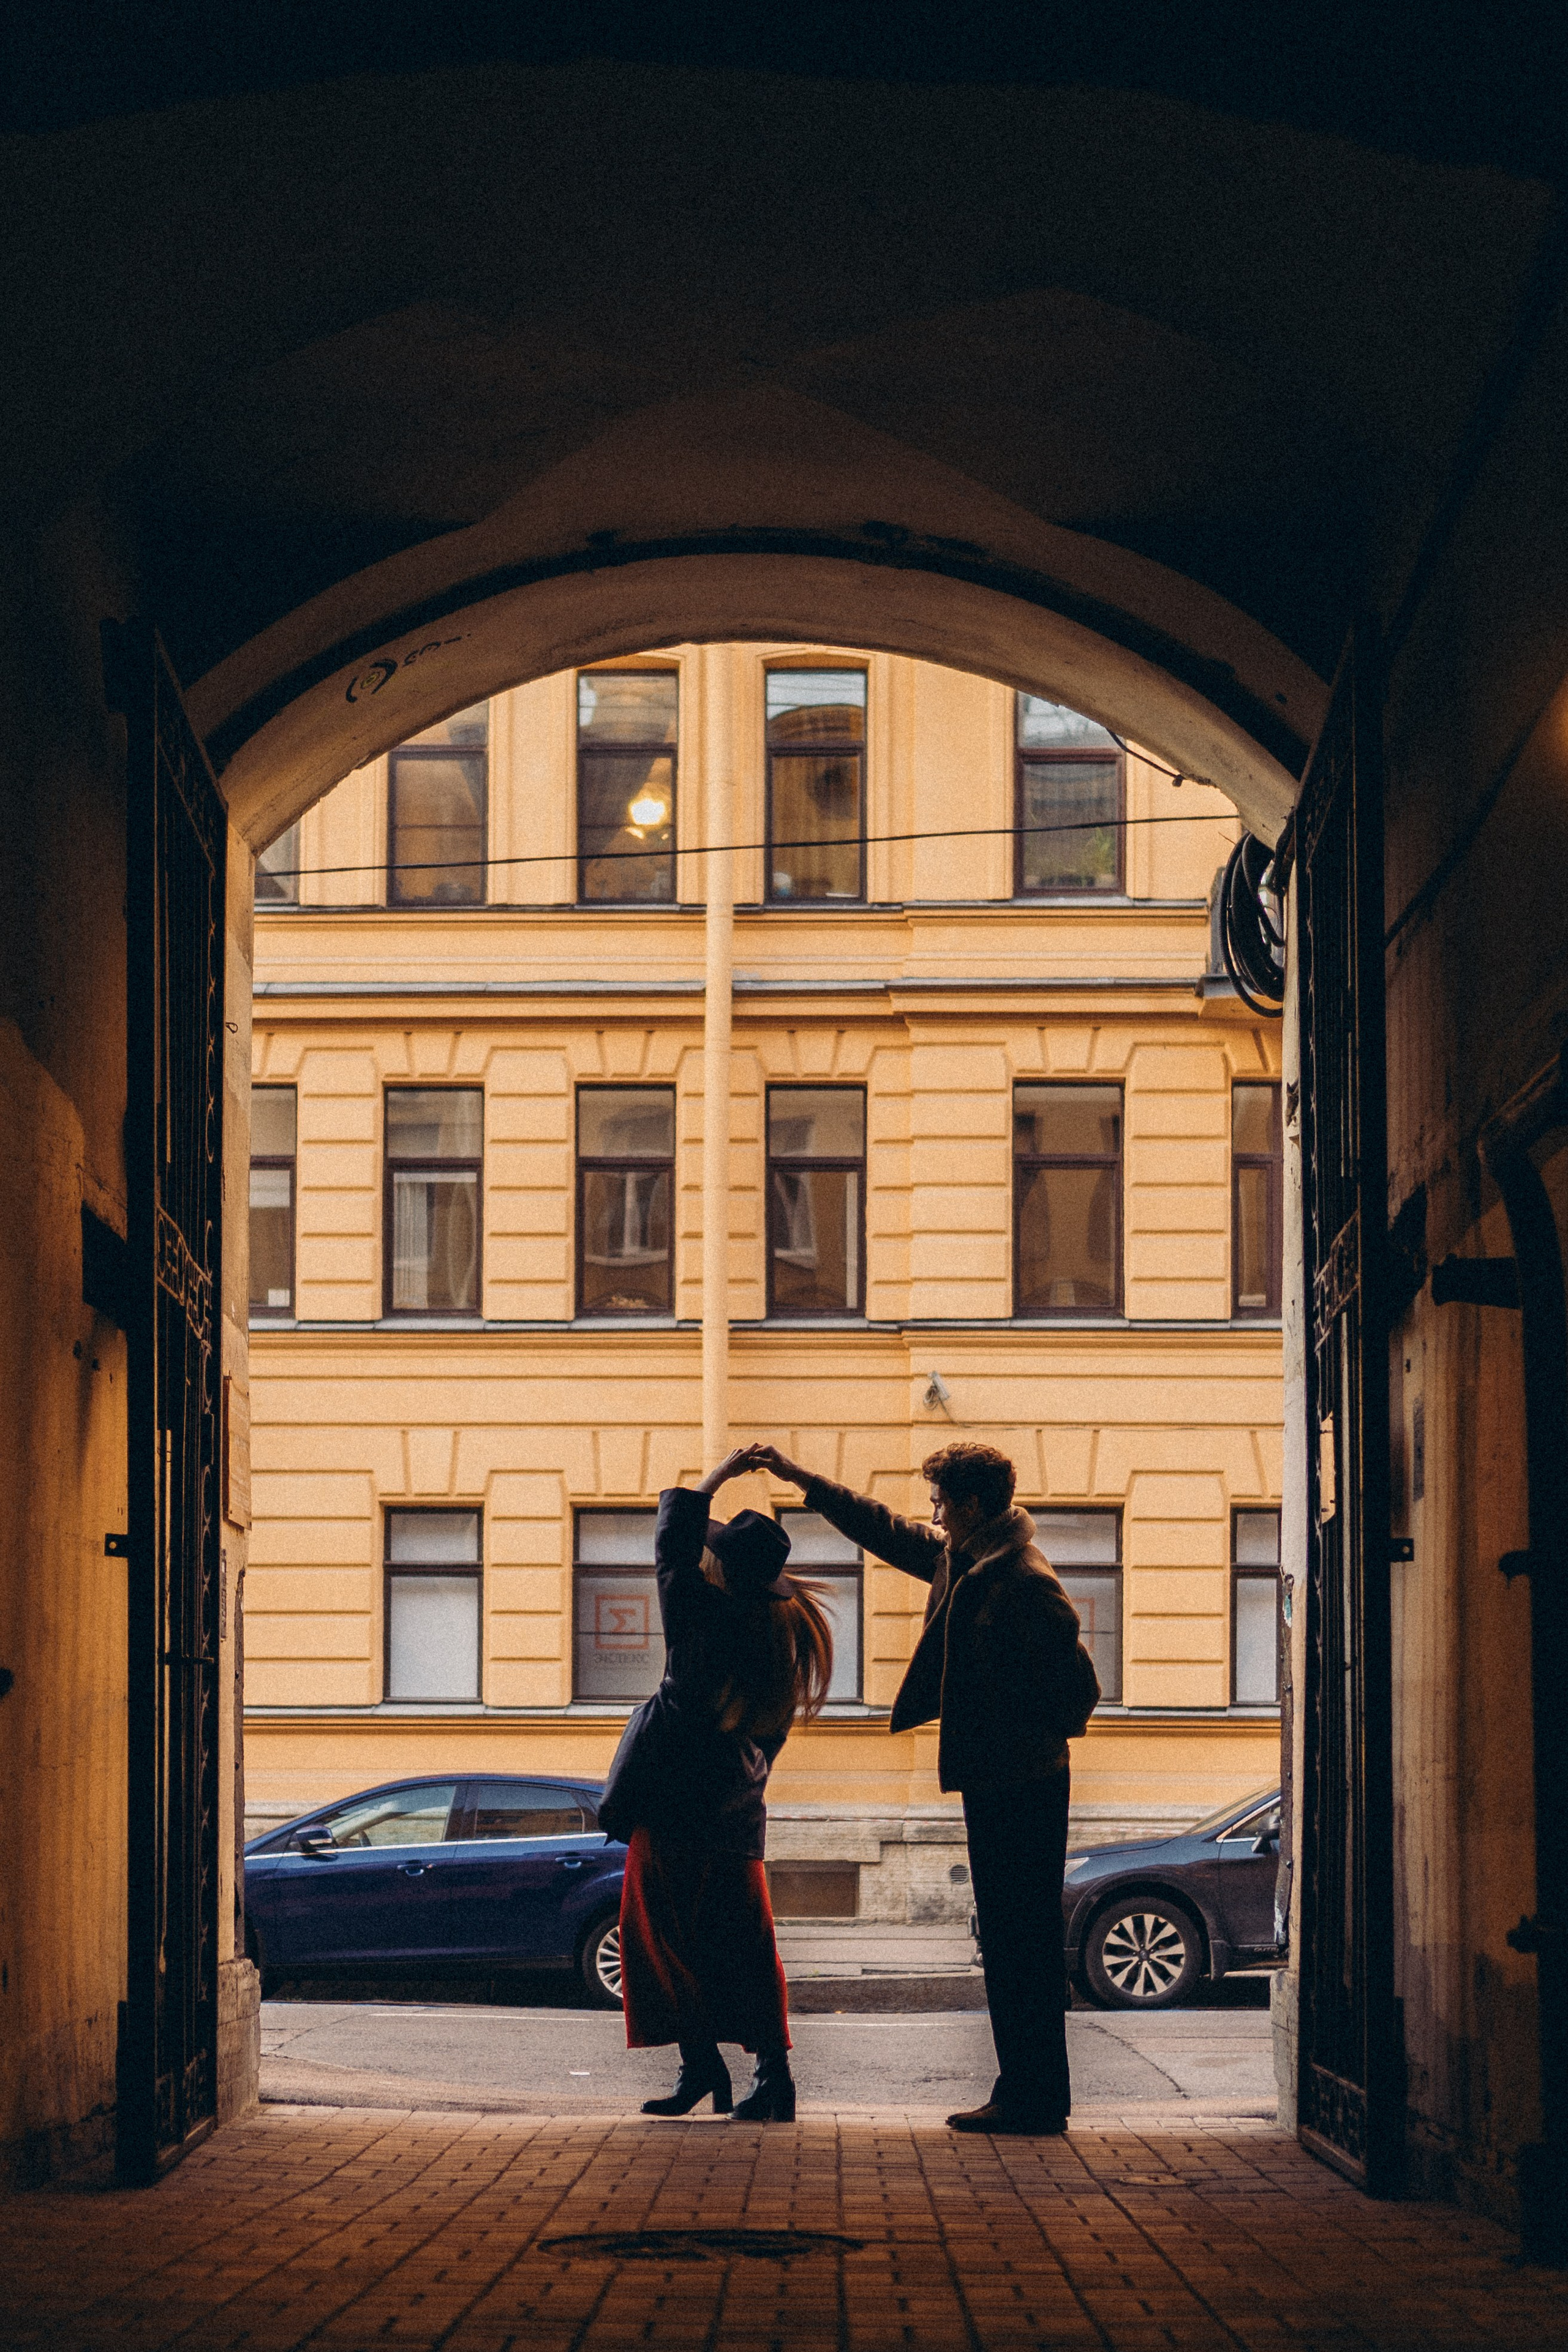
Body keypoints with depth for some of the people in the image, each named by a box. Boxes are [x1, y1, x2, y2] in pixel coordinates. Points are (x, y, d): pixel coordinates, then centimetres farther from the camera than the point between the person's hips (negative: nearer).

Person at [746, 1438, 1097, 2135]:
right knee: (1006, 1937, 11)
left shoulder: (1025, 1581, -17)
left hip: (1022, 1784, -10)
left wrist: (1043, 1734, -3)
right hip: (991, 1781, 10)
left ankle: (1035, 2099, -5)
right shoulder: (957, 1559, 12)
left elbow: (1078, 1679, -17)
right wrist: (798, 1477, 27)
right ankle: (1024, 2092, 15)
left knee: (1024, 1939, -7)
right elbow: (884, 1529, 26)